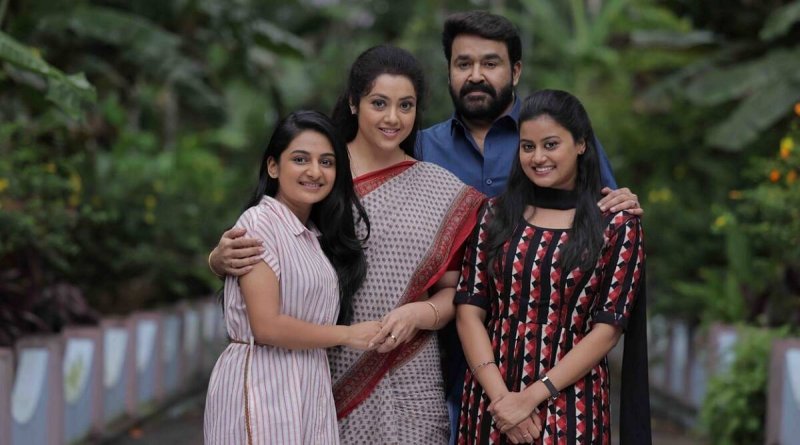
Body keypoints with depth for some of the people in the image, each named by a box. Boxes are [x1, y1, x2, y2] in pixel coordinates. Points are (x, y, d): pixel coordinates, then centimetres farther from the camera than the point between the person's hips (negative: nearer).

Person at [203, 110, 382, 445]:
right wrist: (348, 335, -8)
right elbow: (267, 326, -17)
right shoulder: (259, 223, -10)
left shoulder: (318, 235, 14)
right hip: (261, 385, -7)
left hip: (309, 389, 8)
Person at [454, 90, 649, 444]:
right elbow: (469, 310, 0)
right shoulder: (495, 214, 5)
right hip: (491, 400, 2)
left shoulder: (617, 225, -2)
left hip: (571, 406, -2)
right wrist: (500, 395, -13)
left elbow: (607, 328, -7)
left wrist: (533, 396, -14)